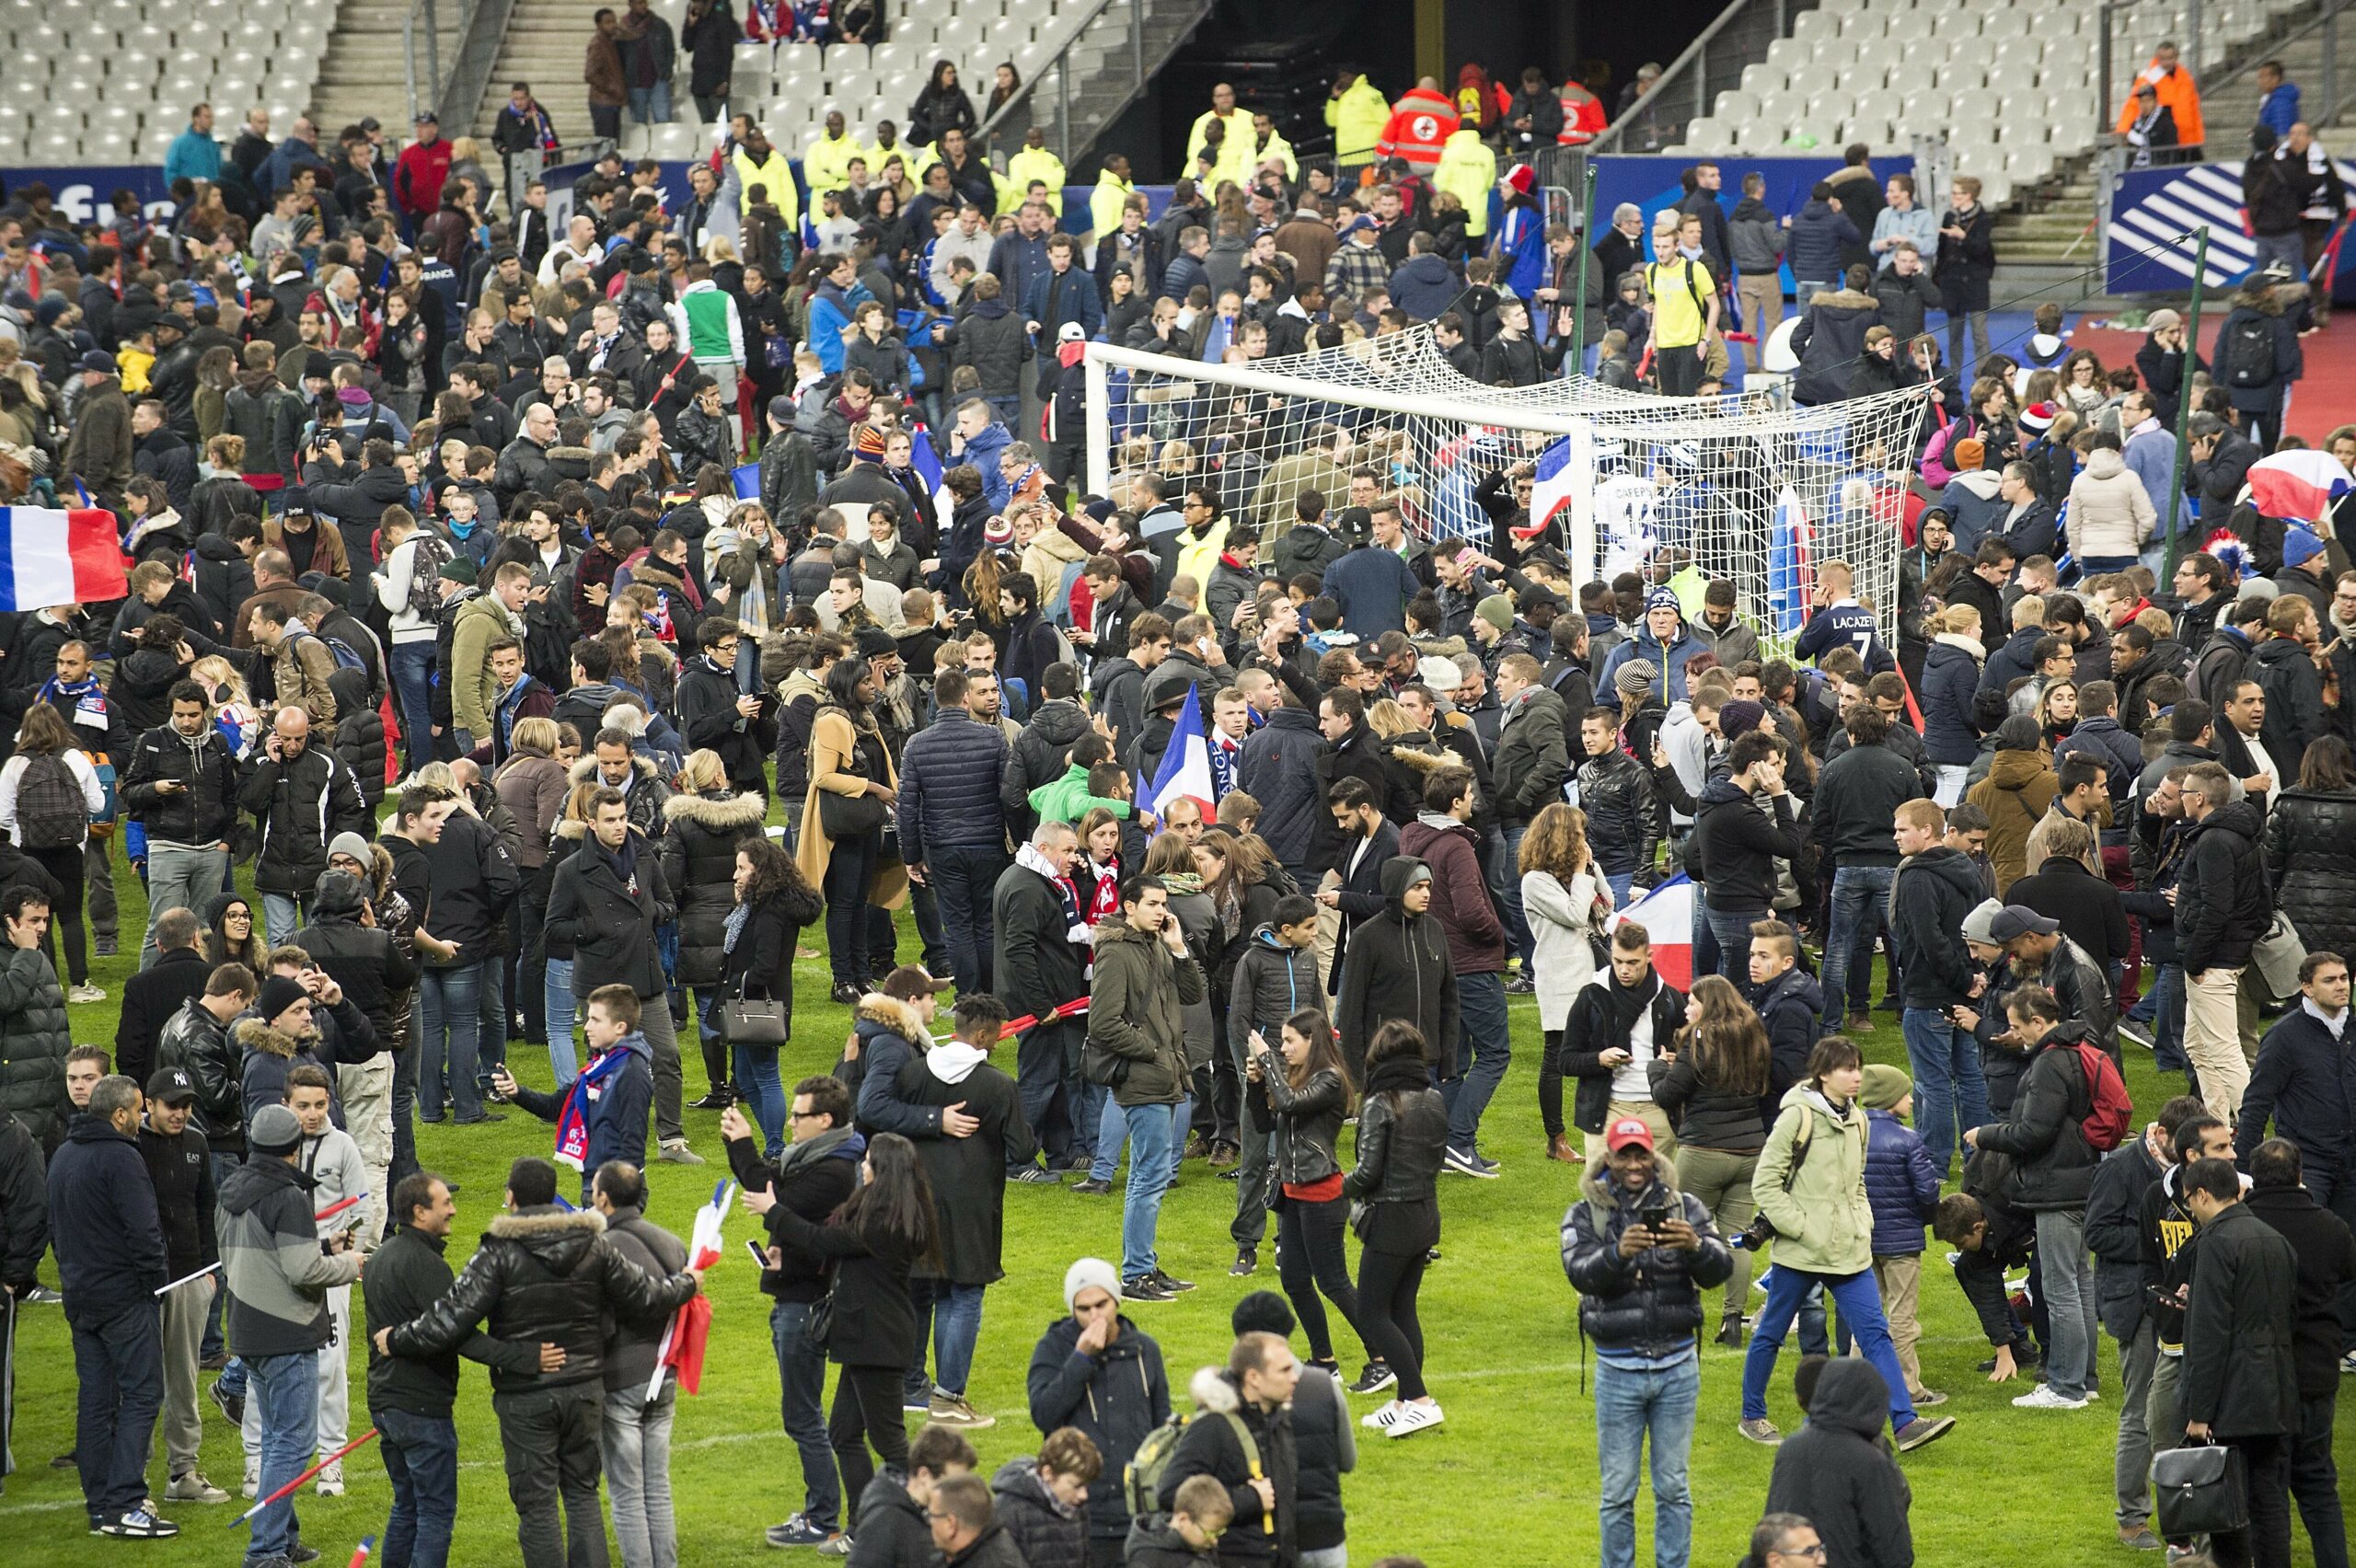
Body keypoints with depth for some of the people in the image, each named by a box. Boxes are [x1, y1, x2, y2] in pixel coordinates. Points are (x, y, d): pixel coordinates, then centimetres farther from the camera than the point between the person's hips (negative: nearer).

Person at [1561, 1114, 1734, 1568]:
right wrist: (1617, 1253, -39)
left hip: (1677, 1366, 1)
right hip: (1618, 1371, -1)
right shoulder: (1585, 1215, -1)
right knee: (1618, 1491, 5)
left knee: (1673, 1487, 8)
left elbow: (1720, 1271, -9)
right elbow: (1580, 1273, -18)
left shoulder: (1685, 1208, 2)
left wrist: (1696, 1246, -32)